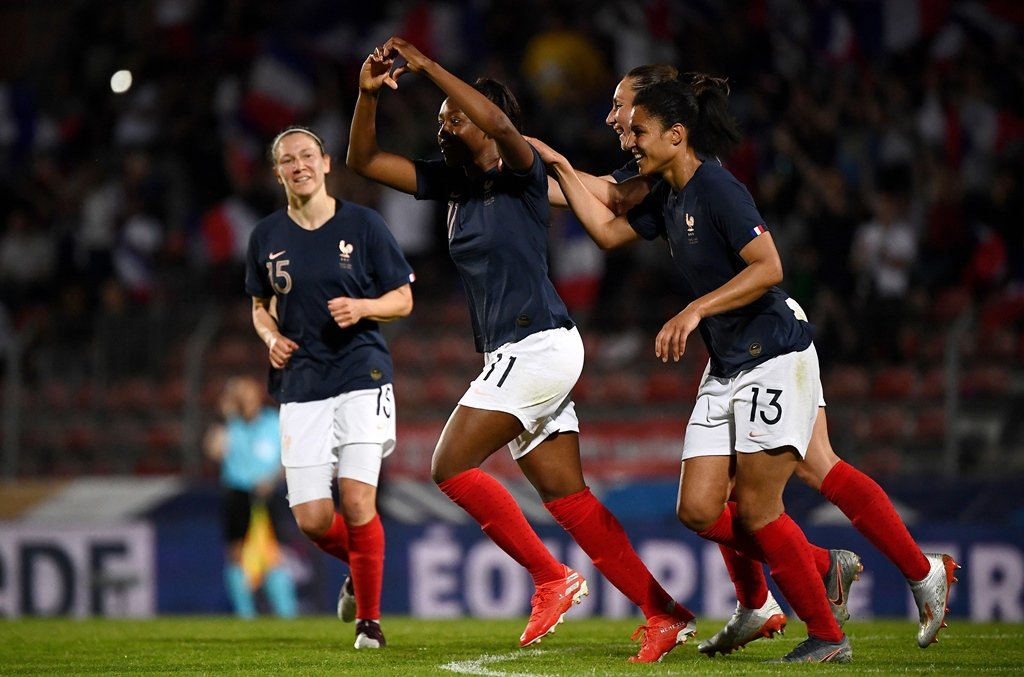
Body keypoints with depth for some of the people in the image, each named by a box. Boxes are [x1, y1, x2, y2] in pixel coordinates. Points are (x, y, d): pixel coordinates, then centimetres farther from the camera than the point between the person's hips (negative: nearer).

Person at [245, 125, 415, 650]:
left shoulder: (362, 224, 0)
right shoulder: (266, 236, 8)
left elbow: (403, 298, 5)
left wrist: (362, 307, -14)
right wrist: (272, 338, 1)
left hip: (362, 375, -3)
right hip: (301, 386, 3)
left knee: (357, 500, -15)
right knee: (312, 519, -4)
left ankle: (369, 618, 3)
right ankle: (360, 571, 30)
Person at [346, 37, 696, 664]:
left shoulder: (522, 174, -7)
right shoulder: (455, 182, 14)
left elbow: (500, 124, -30)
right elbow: (365, 160, 15)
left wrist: (428, 66, -26)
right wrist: (369, 93, -2)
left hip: (537, 345, -9)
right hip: (515, 355, 9)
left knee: (451, 466, -12)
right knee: (566, 495, 4)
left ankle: (552, 578, -7)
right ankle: (665, 615, 3)